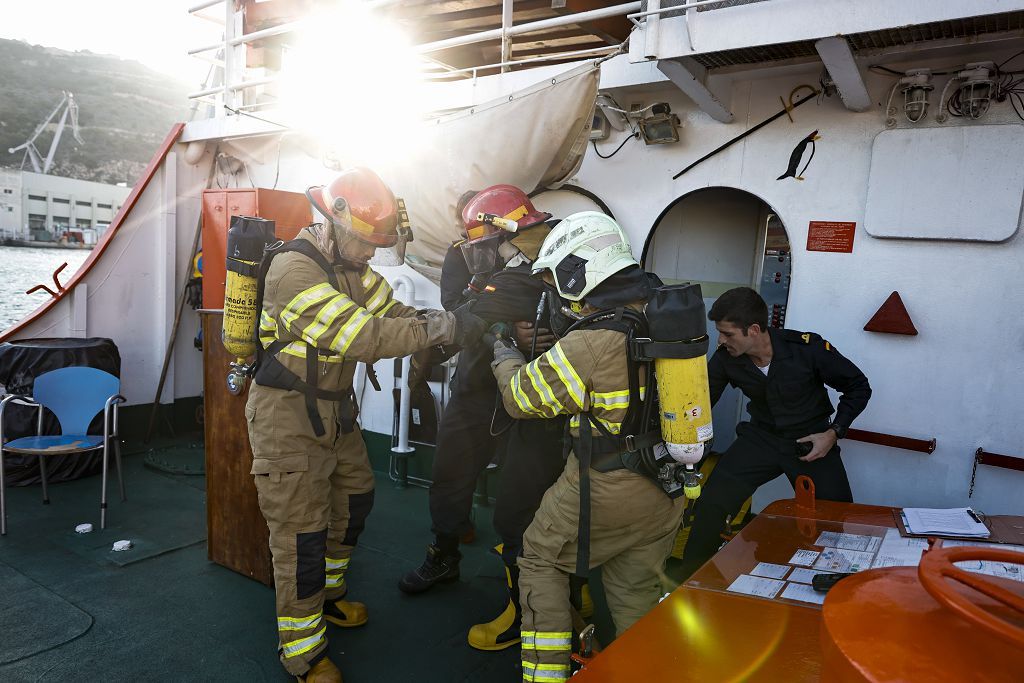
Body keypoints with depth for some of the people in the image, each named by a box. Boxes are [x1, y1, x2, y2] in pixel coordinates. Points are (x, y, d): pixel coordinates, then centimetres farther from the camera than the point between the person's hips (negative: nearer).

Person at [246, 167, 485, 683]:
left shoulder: (352, 266, 5)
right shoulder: (292, 268, -24)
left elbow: (395, 314, 4)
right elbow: (363, 337, -31)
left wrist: (444, 322, -14)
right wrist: (446, 326, -28)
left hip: (333, 409, 9)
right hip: (287, 414, -9)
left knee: (353, 499, 21)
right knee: (301, 532, -1)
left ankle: (326, 595, 43)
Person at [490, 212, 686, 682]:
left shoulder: (587, 346, -23)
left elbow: (521, 398, -9)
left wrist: (504, 352, 11)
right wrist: (546, 344, 15)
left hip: (604, 493, -6)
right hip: (667, 494, 7)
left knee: (542, 559, 16)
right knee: (637, 594, 20)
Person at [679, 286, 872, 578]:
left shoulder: (807, 348, -20)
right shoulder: (726, 358, -13)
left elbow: (858, 387, -6)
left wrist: (834, 432, -14)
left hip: (811, 442, -1)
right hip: (761, 437, 2)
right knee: (711, 504, -15)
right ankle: (690, 581, 5)